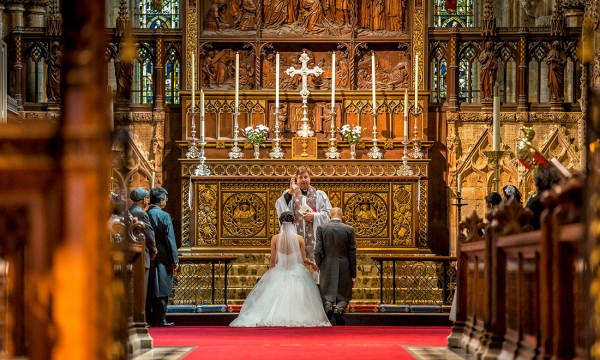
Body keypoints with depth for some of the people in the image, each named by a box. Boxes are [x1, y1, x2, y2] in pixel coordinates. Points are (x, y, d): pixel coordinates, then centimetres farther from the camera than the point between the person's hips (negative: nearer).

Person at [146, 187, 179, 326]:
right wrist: (175, 260, -7)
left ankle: (149, 318, 14)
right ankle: (159, 319, 0)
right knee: (161, 290, 0)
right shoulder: (164, 216, -11)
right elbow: (170, 239, -11)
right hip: (162, 257, -5)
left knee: (149, 289, 11)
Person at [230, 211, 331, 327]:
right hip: (296, 273, 0)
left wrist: (270, 274, 13)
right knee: (296, 299, 6)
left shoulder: (275, 238, -5)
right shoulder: (299, 239, -5)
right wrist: (312, 264, 20)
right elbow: (303, 259, 0)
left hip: (279, 274, 0)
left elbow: (272, 261, -2)